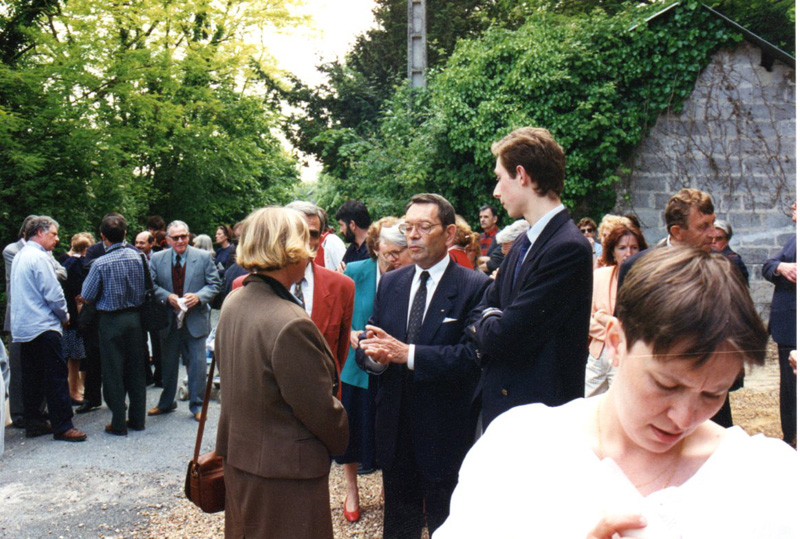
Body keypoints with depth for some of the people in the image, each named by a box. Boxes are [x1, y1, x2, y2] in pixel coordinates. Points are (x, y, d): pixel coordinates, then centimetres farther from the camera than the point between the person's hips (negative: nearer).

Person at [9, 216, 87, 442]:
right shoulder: (39, 257, -14)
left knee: (31, 378, 13)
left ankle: (34, 423, 18)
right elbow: (53, 293, -17)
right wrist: (64, 315, 0)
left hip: (22, 327, 10)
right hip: (43, 327, -10)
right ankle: (62, 427, -4)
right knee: (56, 377, -6)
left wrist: (59, 314, 19)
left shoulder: (20, 256, 16)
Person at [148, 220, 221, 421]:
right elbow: (151, 285, 3)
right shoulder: (157, 258, 3)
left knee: (197, 364, 1)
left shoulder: (204, 257, -2)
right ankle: (166, 403, 31)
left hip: (195, 320, -2)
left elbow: (214, 284, -1)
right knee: (168, 363, 15)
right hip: (169, 320, 2)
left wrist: (198, 297, -18)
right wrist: (167, 296, -15)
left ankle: (197, 405, 14)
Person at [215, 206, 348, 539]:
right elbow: (321, 408, -20)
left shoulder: (233, 303, -1)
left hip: (237, 460, 9)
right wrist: (341, 440, -1)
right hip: (286, 473, -8)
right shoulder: (291, 325, -28)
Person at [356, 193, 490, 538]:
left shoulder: (475, 287, -11)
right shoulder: (390, 283, 7)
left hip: (446, 431, -5)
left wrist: (408, 353, -27)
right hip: (395, 428, 5)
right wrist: (374, 355, -19)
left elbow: (474, 354, -23)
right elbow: (366, 347, 5)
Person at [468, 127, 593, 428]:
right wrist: (491, 324, -7)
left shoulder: (569, 249, -19)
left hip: (539, 414, -8)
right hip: (499, 405, 8)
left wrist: (485, 325, 0)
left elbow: (505, 337, -22)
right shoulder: (522, 244, 11)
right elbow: (480, 314, 14)